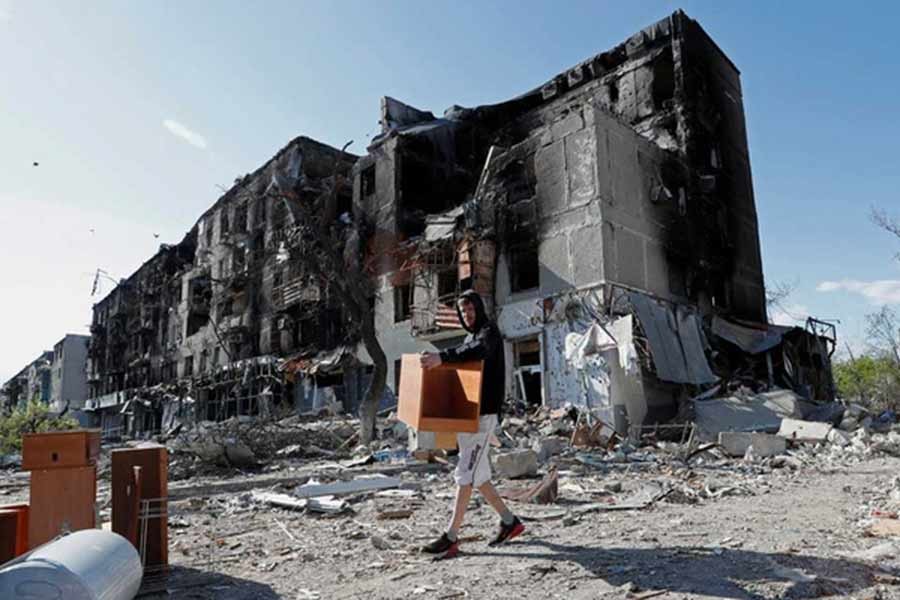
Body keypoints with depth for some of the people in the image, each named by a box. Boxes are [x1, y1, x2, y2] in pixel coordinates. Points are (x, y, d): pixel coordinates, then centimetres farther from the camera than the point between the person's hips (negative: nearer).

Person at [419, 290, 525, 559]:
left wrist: (442, 357, -42)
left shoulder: (489, 332, -7)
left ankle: (451, 537, -6)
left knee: (465, 474, -10)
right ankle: (509, 521, 25)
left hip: (483, 414, -9)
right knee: (477, 475, 13)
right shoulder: (470, 337, 21)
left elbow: (478, 350, -31)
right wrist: (436, 360, 7)